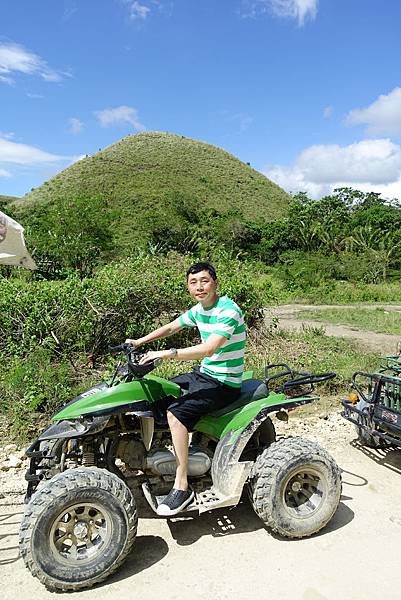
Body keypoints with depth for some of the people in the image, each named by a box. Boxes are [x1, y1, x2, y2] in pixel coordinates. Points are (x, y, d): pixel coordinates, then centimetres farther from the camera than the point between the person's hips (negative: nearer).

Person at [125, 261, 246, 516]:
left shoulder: (228, 311, -21)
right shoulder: (199, 309, 6)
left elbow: (208, 349, -33)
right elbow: (170, 327, 19)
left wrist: (166, 354, -34)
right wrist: (140, 342, 9)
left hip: (224, 383, -9)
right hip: (203, 374, 10)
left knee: (176, 412, -27)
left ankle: (182, 487, -17)